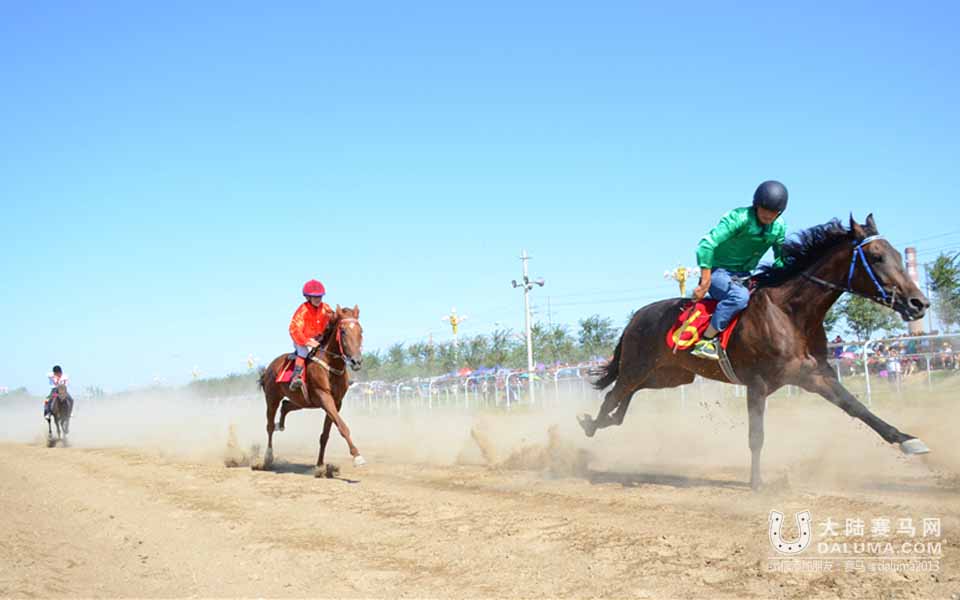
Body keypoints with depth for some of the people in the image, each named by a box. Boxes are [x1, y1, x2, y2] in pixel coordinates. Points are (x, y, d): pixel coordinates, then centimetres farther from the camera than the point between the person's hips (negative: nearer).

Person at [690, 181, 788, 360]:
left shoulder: (779, 227, -1)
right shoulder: (739, 218, -22)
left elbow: (781, 260, 15)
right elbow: (706, 244, -30)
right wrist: (704, 284, -30)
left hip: (744, 276, 8)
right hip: (718, 271, -8)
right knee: (740, 295, -36)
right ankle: (705, 342, -31)